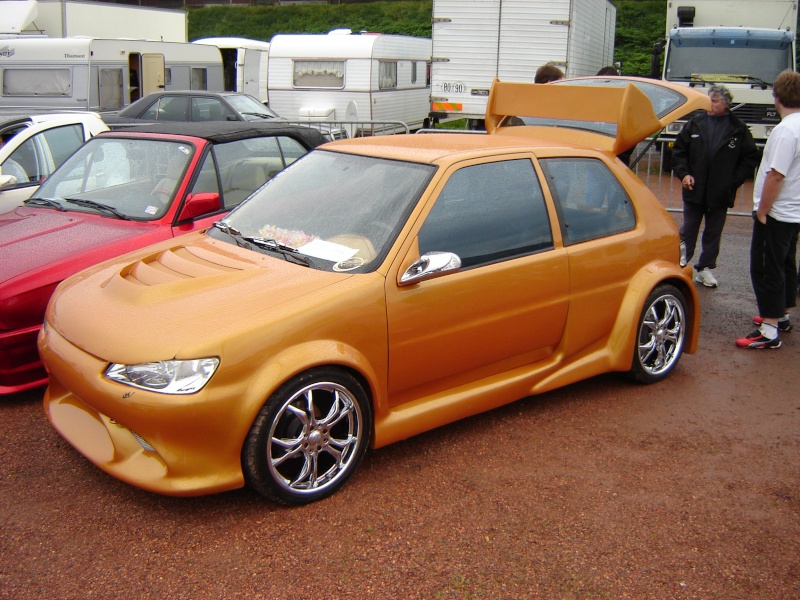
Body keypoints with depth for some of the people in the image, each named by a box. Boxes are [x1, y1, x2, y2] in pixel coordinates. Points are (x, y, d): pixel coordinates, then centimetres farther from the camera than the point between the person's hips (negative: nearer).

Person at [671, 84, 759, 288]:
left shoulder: (739, 129, -2)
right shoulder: (695, 124, 2)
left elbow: (750, 158, 1)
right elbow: (679, 150, 6)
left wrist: (733, 180, -7)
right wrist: (683, 173, -6)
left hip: (720, 193, 0)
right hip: (694, 190, 0)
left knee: (713, 234, 10)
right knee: (688, 231, 7)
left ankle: (705, 268, 21)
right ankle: (680, 265, 15)